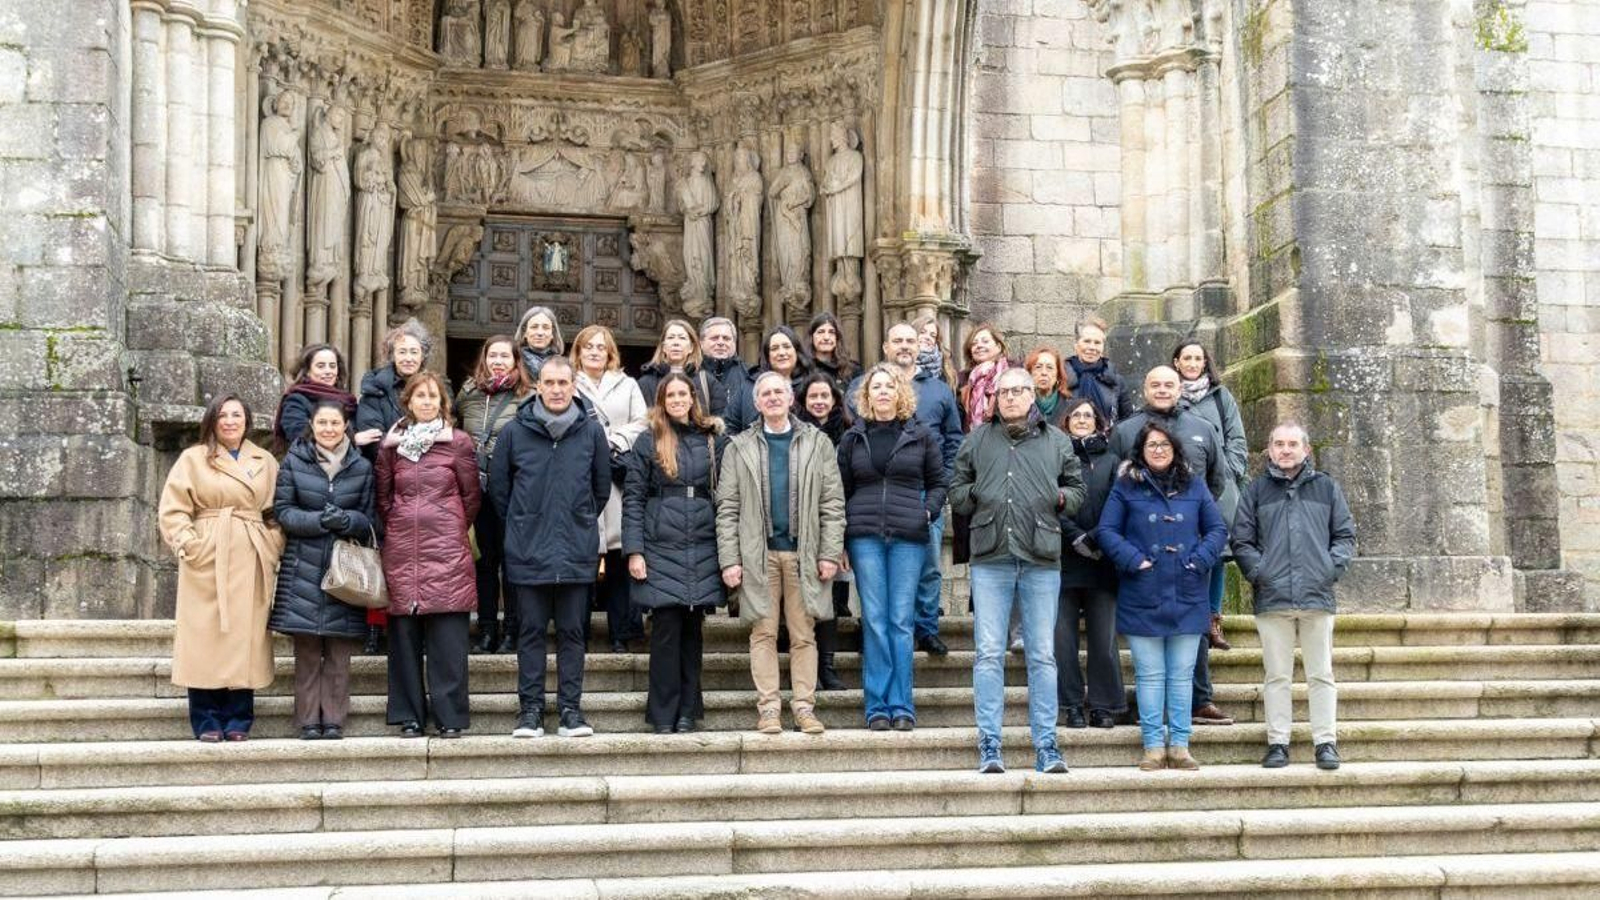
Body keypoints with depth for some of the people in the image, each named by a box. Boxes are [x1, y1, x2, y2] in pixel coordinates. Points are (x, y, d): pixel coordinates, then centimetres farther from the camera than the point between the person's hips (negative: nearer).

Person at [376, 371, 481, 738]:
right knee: (404, 635, 3)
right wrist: (398, 528, 13)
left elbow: (472, 495, 8)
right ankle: (410, 716, 10)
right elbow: (382, 495, 17)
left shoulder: (458, 442, 2)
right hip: (401, 551, 2)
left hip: (447, 551, -2)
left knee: (448, 637, -4)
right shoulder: (391, 444, 9)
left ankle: (449, 717, 1)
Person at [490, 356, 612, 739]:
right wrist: (521, 524, 11)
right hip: (527, 551, 0)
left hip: (577, 551, 0)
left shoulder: (592, 431, 1)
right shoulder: (515, 431, -1)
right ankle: (530, 708, 11)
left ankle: (570, 708, 11)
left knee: (572, 631, 6)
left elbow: (602, 487, 12)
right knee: (531, 631, 5)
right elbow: (498, 487, 9)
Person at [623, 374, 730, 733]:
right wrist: (634, 550, -5)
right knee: (666, 630, -3)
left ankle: (688, 711, 14)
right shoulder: (648, 442, 4)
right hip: (661, 549, -2)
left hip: (703, 550, 2)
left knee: (692, 629, 6)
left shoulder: (714, 440, 10)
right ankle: (663, 714, 5)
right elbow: (632, 498, 2)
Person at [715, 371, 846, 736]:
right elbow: (727, 508, 4)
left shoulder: (817, 444, 9)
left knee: (803, 634, 2)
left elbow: (833, 504, 5)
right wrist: (729, 560, -4)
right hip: (758, 554, 0)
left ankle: (804, 705, 5)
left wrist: (830, 553, -4)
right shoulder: (740, 447, 9)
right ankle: (768, 706, 4)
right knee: (763, 632, 1)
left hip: (803, 551, 0)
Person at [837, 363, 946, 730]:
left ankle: (901, 706, 3)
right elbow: (842, 490, 12)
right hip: (865, 537, 1)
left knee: (901, 621, -2)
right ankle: (877, 707, 2)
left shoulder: (920, 436, 9)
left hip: (908, 537, -1)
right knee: (874, 621, -1)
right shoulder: (853, 438, 12)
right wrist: (839, 540, 4)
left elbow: (938, 482, 14)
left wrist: (928, 511, -5)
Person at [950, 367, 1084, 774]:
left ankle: (1046, 745, 7)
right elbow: (957, 490, 15)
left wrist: (1060, 498, -1)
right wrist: (979, 497, -3)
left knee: (1043, 656, 3)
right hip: (991, 558, 0)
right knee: (989, 654, -3)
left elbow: (1077, 489, 19)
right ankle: (989, 745, 0)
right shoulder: (977, 439, 13)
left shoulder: (1056, 441, 13)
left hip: (1042, 560, 0)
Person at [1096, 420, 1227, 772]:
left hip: (1187, 597, 2)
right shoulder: (1126, 487, 3)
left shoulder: (1194, 486, 9)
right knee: (1150, 675, 2)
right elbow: (1106, 531, -1)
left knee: (1182, 675, 6)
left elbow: (1217, 529, 10)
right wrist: (1134, 560, -13)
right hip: (1141, 598, -2)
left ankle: (1179, 745, 12)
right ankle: (1153, 746, 8)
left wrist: (1199, 560, -5)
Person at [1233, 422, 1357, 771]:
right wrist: (1257, 570, -5)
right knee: (1277, 676, 5)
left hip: (1318, 597, 0)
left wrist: (1332, 566, -2)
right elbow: (1241, 540, 8)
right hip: (1272, 598, 0)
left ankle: (1325, 742, 9)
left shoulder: (1326, 487, 10)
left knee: (1321, 674, 4)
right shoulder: (1256, 490, 8)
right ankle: (1277, 742, 10)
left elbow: (1345, 535, 12)